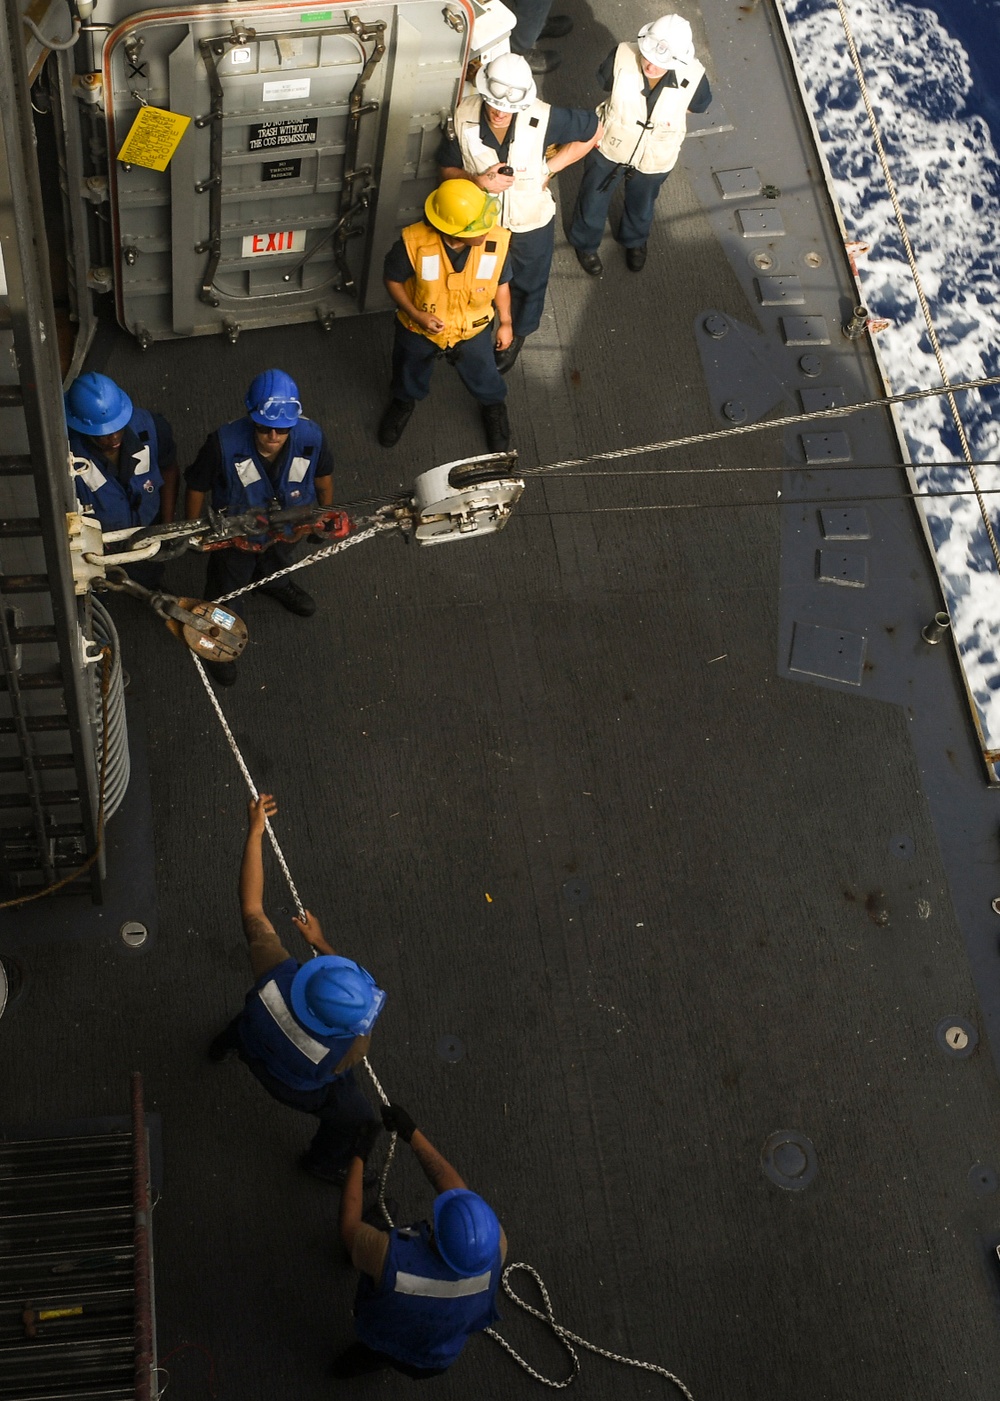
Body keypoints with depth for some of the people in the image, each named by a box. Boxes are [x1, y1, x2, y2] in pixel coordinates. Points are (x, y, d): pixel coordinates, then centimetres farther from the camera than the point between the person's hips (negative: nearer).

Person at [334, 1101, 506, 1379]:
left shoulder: (391, 1257, -47)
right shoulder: (495, 1250, -40)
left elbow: (348, 1227, -23)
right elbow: (455, 1188, -21)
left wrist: (357, 1156, -13)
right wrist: (412, 1133, -14)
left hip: (382, 1340, -2)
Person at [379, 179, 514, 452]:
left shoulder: (497, 241, -30)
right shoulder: (414, 243, -36)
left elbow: (501, 282, -8)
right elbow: (392, 278, -16)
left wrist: (506, 323, 2)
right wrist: (415, 314, -26)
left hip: (472, 331, 1)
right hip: (419, 329, -1)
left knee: (483, 376, 27)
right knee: (410, 373, 30)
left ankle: (494, 406, 63)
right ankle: (403, 401, 65)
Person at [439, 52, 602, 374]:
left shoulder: (543, 118, -32)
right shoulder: (464, 116, -28)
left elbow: (593, 130, -15)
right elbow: (448, 169, -12)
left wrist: (548, 169, -19)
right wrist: (479, 180, -32)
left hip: (531, 223, -1)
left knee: (527, 283, 26)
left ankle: (516, 335, 57)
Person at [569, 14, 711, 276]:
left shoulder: (693, 77, -32)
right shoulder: (622, 57, -34)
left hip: (655, 158, 1)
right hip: (611, 144, -1)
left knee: (642, 204, 30)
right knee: (594, 198, 24)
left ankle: (635, 240, 63)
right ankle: (585, 242, 56)